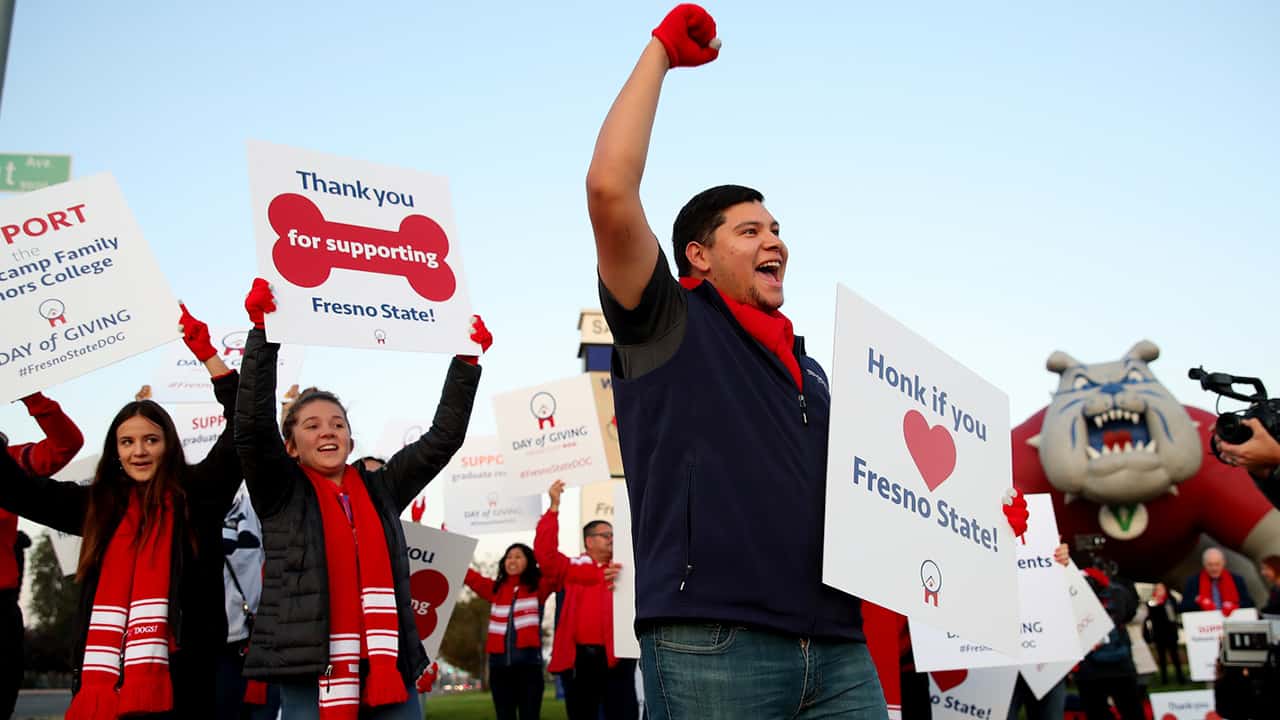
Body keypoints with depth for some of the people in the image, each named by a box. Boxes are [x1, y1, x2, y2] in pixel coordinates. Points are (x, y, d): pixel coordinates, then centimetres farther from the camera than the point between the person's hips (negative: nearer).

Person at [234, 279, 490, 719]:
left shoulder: (381, 491, 15)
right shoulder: (280, 493, 6)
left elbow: (444, 436, 14)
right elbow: (253, 424, -8)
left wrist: (466, 360, 8)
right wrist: (263, 331, -14)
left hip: (389, 673, 3)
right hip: (309, 675, -3)